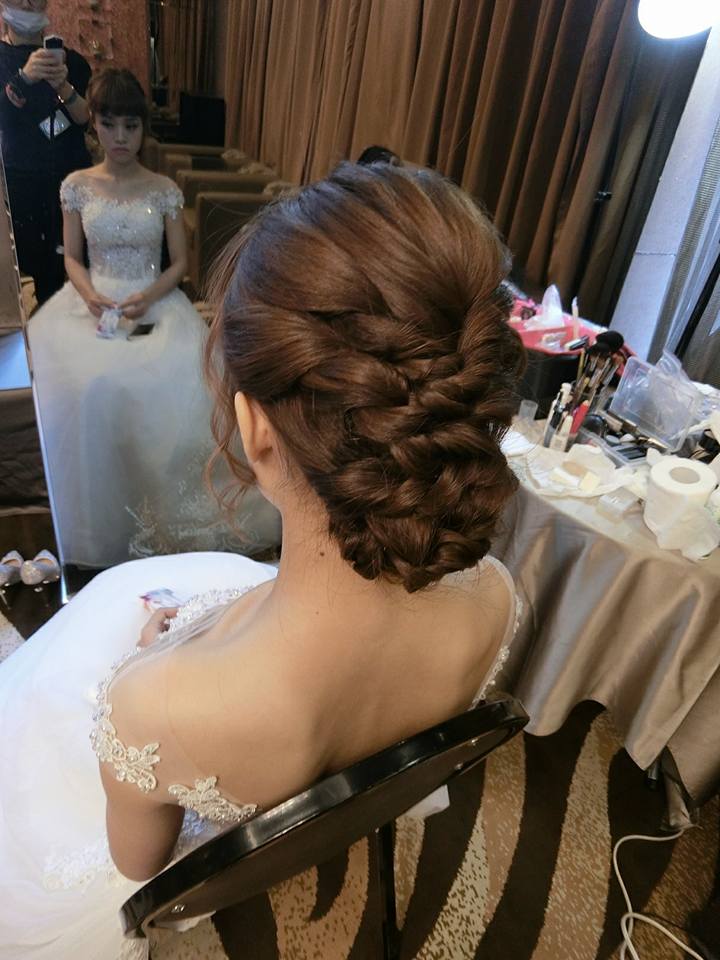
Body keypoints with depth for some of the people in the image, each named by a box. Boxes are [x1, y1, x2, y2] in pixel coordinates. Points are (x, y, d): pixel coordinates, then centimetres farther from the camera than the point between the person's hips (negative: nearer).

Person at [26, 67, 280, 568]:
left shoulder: (164, 189, 6)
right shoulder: (77, 186, 8)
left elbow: (180, 261, 5)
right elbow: (72, 259, 9)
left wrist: (148, 297, -13)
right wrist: (90, 296, -12)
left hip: (154, 302, -1)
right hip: (94, 302, 1)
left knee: (166, 383, -29)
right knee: (89, 386, -27)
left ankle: (164, 509, -8)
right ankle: (100, 519, -8)